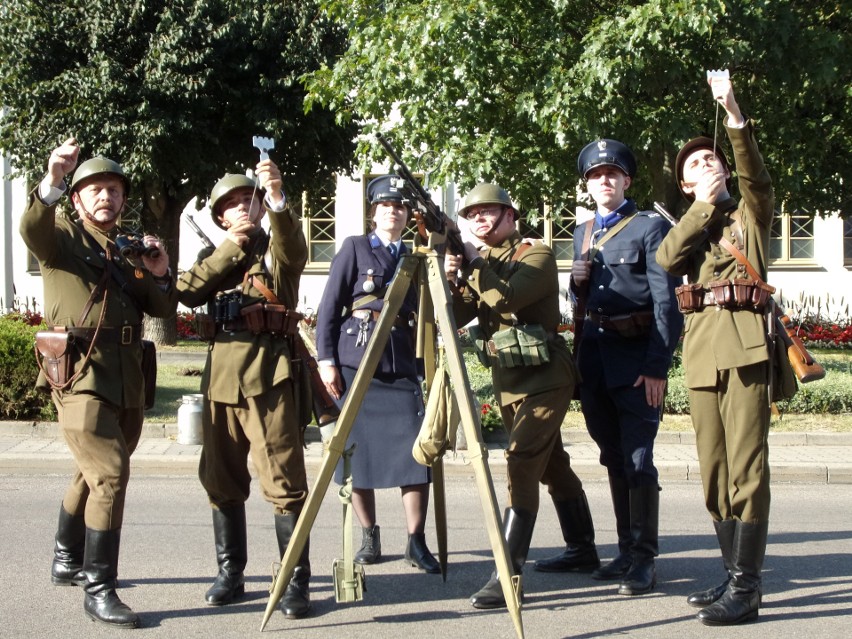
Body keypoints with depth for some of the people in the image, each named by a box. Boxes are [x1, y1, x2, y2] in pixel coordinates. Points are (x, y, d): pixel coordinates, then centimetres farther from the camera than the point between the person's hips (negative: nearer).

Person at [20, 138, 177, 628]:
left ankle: (68, 562, 39)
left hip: (128, 382, 7)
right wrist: (51, 181, -41)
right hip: (80, 375, -7)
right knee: (110, 475, -19)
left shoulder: (131, 249, 16)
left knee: (93, 475, 20)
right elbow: (31, 229, -24)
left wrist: (159, 274, -6)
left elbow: (163, 309, 13)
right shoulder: (62, 236, 0)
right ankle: (98, 588, -13)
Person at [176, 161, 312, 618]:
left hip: (268, 372, -5)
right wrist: (230, 248, -6)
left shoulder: (277, 247, 7)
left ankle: (297, 581, -5)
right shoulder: (214, 256, 21)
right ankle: (230, 573, 20)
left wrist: (277, 200, -38)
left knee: (283, 480, -9)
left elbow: (294, 245, -19)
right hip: (220, 372, 5)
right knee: (222, 479, 9)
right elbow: (186, 290, 1)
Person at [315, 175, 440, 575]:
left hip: (400, 364, 3)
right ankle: (369, 537, 13)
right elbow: (329, 306, 1)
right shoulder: (355, 248, 7)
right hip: (354, 361, -2)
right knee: (356, 451, 1)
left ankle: (416, 542, 0)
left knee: (414, 451, -7)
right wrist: (326, 359, -7)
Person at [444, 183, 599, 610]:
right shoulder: (484, 262, 12)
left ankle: (509, 575, -22)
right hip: (508, 379, 8)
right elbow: (457, 316, 2)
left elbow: (506, 298, -26)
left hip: (544, 376, -8)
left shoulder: (536, 255, -8)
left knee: (521, 464, -19)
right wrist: (453, 277, -15)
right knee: (552, 465, 17)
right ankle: (581, 551, 30)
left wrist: (474, 262, -16)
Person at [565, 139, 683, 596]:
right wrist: (577, 282, 1)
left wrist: (657, 368, -17)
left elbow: (665, 302, -11)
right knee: (614, 460, 11)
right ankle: (627, 551, 19)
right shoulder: (583, 233, 16)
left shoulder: (650, 227, -5)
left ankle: (644, 560, -3)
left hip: (636, 358, -7)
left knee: (637, 460, -9)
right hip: (594, 355, 7)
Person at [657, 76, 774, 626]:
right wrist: (705, 206, 0)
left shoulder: (753, 212, 13)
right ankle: (734, 575, 15)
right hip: (702, 350, 5)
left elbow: (756, 175, -9)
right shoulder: (691, 226, 21)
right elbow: (667, 259, -1)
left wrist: (735, 115, -20)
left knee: (746, 466, -10)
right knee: (715, 471, 6)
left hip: (746, 344, -5)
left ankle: (746, 588, -11)